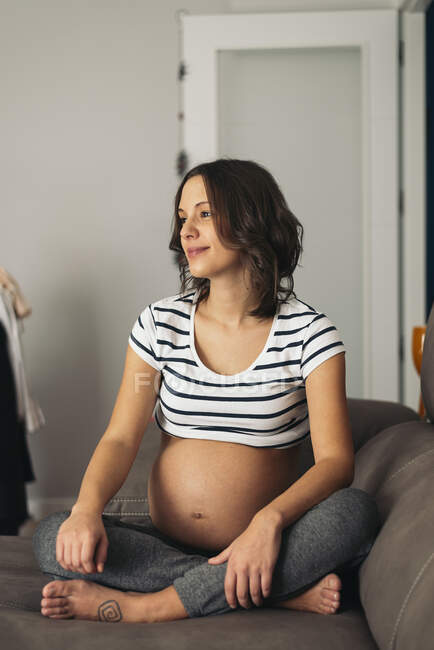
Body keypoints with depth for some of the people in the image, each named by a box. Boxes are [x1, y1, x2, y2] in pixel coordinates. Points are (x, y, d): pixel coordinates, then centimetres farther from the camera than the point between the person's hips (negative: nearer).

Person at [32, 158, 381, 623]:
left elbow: (335, 460, -13)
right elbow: (121, 438, 0)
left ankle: (140, 606, -25)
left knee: (355, 512, -31)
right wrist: (87, 508, -21)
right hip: (167, 542, 3)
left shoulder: (308, 332, -4)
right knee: (53, 539, -23)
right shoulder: (160, 323, 5)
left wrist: (270, 521, -32)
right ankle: (285, 590, -22)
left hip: (263, 541, -2)